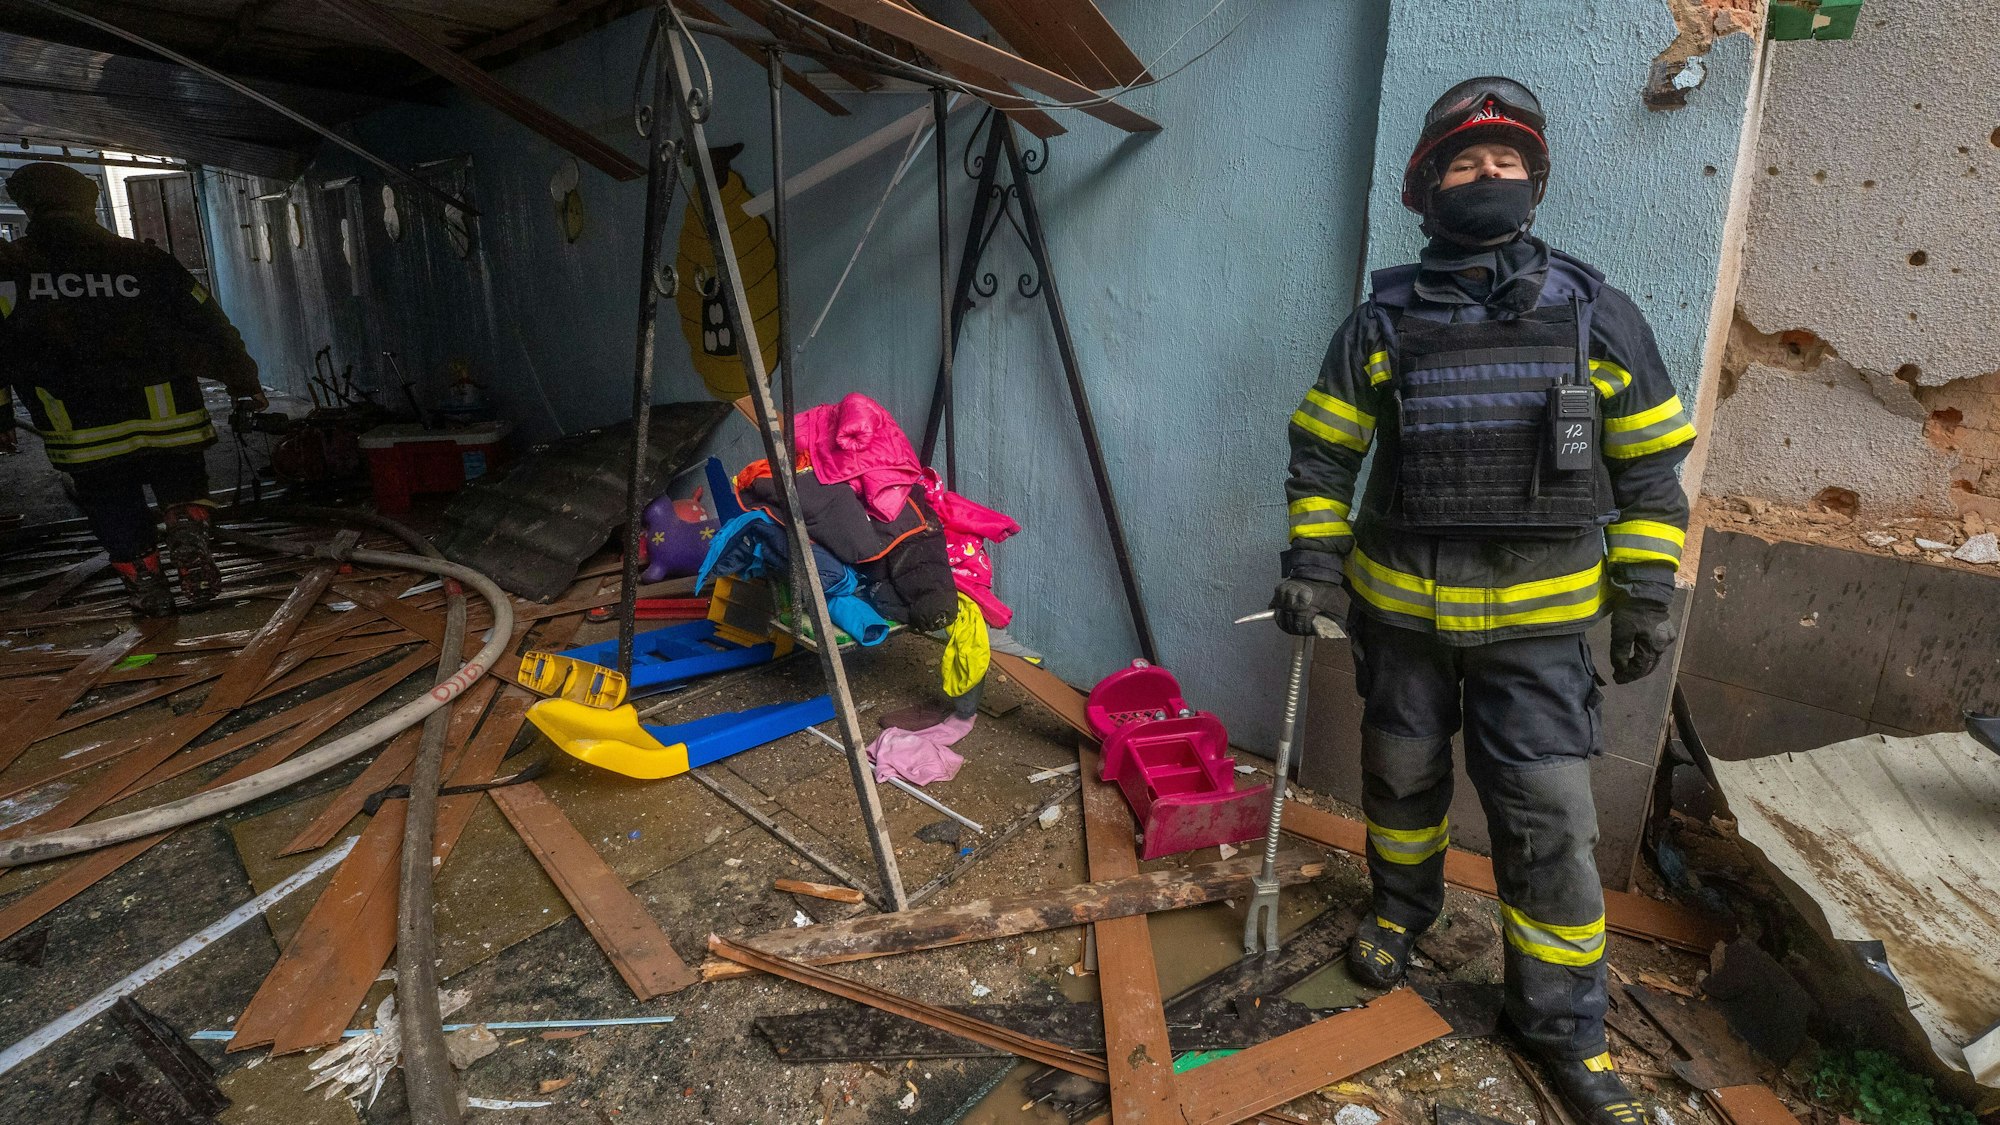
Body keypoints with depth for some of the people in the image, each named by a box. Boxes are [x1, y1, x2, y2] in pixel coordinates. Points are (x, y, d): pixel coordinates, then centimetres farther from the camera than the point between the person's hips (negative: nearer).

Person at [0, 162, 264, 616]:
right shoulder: (144, 259, 5)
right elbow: (210, 324, 5)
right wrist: (243, 379, 12)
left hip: (79, 426, 0)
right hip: (165, 410, 1)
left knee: (110, 501, 12)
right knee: (181, 477, 13)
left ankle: (144, 582, 12)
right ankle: (188, 527, -18)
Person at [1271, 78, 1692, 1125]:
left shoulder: (1598, 316, -1)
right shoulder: (1382, 321, -2)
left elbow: (1651, 465, 5)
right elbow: (1323, 451, 3)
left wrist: (1646, 593, 1)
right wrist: (1312, 563, -4)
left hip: (1535, 620, 0)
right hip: (1400, 608, 1)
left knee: (1550, 823, 1)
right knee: (1401, 777, 17)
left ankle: (1564, 1021, 21)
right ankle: (1401, 909, 44)